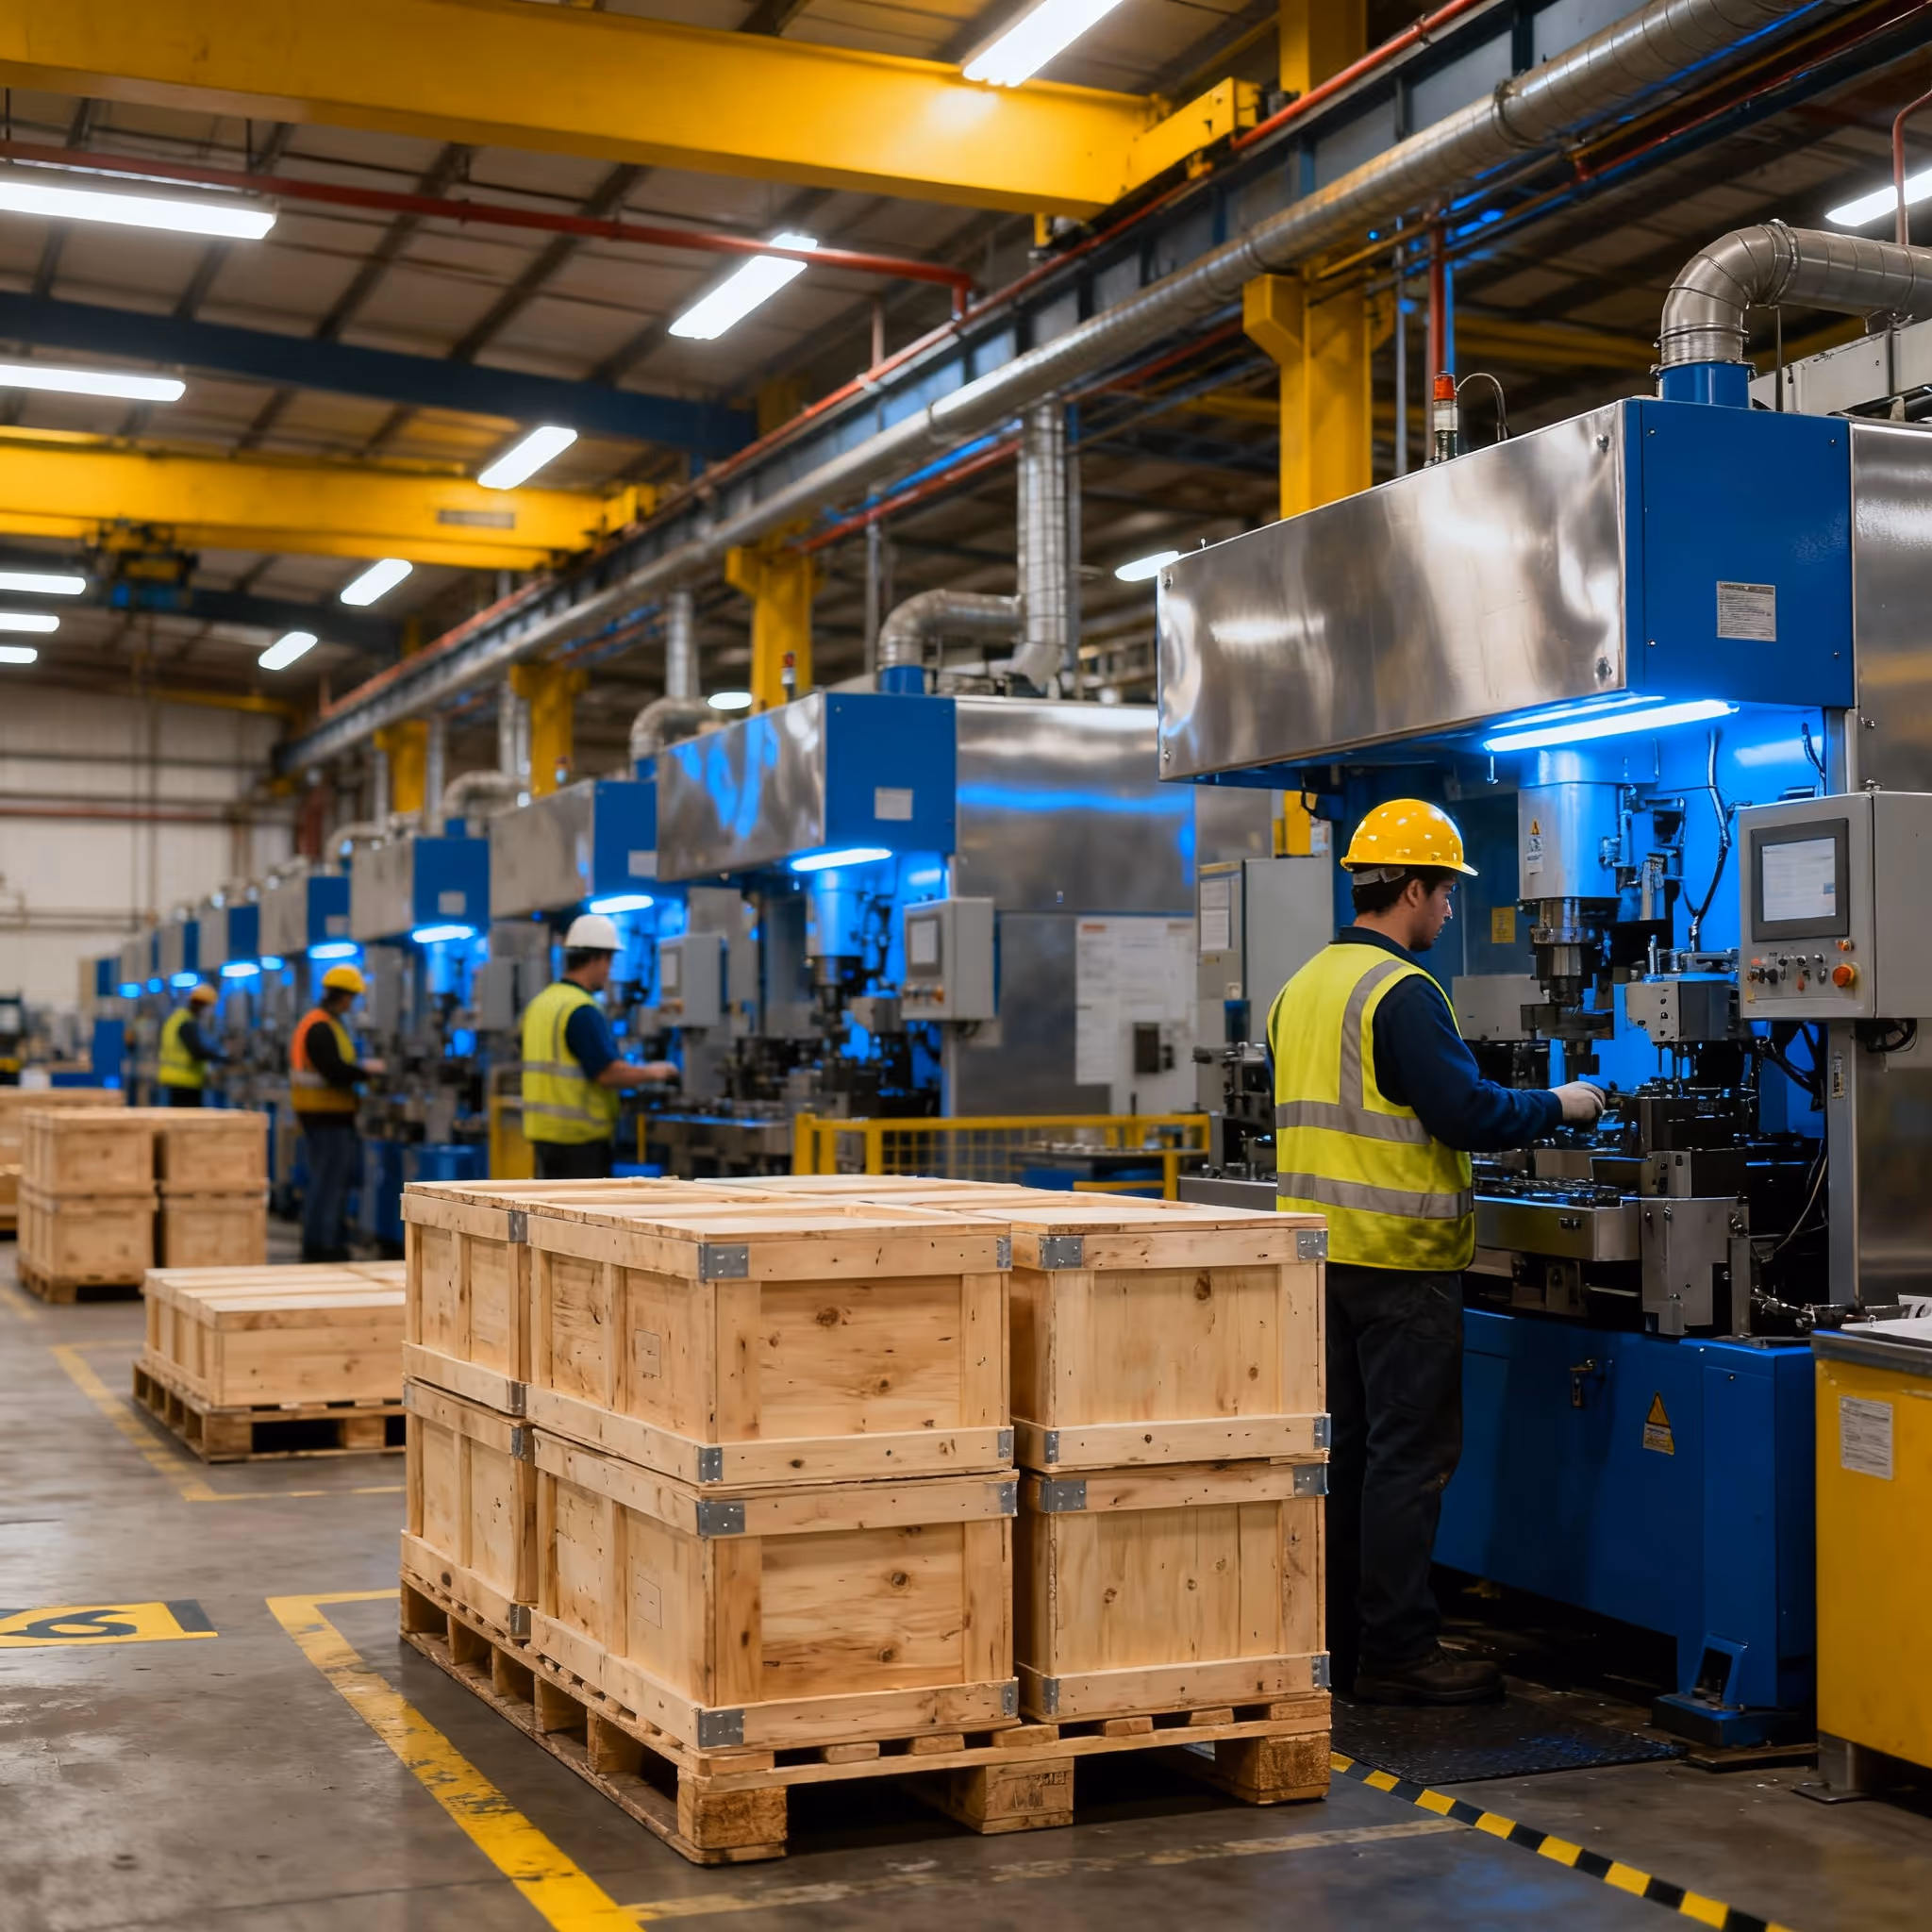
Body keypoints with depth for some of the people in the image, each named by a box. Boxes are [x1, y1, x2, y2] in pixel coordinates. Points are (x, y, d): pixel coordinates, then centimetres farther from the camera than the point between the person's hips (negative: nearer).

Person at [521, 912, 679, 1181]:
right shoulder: (583, 1010, -16)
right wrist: (652, 1073, -4)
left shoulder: (539, 1003, 12)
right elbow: (609, 1072, -20)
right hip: (578, 1135, -9)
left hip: (543, 1129, 9)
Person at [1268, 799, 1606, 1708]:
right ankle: (1397, 1651, 2)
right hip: (1397, 1258, -9)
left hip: (1318, 1248, 9)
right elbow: (1468, 1113, -19)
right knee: (1409, 1455, -2)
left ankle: (1337, 1635, 20)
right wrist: (1558, 1104, -3)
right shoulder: (1400, 991, -15)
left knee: (1342, 1446, 13)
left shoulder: (1302, 987, 13)